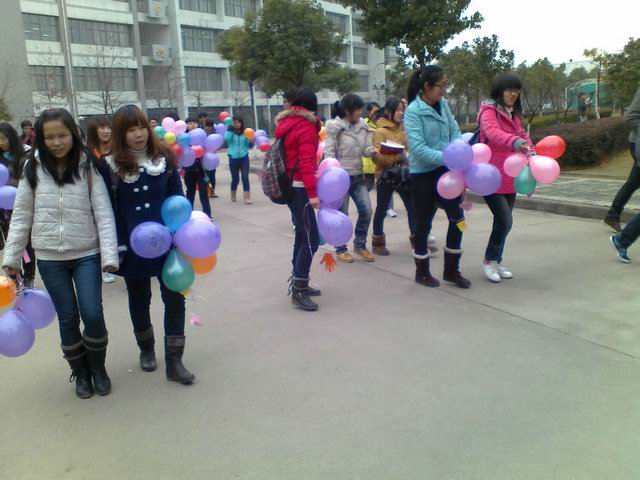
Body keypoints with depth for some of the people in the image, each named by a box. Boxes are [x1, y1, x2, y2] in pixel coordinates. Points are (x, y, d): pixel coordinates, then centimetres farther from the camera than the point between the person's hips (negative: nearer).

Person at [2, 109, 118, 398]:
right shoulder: (33, 167, 0)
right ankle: (80, 372, 29)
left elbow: (103, 212, -9)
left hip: (86, 255, -1)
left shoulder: (88, 166, -5)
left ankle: (98, 367, 22)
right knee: (68, 318, 9)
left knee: (92, 315, -5)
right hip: (49, 258, 2)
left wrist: (110, 254, -17)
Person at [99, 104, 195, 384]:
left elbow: (177, 198, 2)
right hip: (132, 245, 0)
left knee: (174, 297, 0)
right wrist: (115, 246, -8)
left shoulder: (164, 157, -1)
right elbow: (108, 209, -4)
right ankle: (146, 348, 39)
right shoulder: (111, 165, -6)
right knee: (139, 298, 16)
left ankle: (173, 360, 10)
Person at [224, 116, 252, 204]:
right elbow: (226, 138, -16)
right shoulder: (231, 132, 4)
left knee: (245, 178, -6)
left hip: (244, 158, 0)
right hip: (233, 158, 0)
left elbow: (249, 146, 5)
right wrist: (230, 129, -16)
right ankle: (233, 195, 31)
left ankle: (247, 198, -7)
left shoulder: (245, 133, 6)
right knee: (235, 179, 8)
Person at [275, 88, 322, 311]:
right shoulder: (306, 126, -11)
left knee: (302, 235, 15)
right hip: (299, 188, -9)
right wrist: (312, 192, -26)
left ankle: (298, 283, 22)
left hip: (288, 185, 9)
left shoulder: (285, 123, 13)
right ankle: (298, 291, -7)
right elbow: (306, 162, -21)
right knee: (310, 240, -9)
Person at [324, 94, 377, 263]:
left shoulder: (362, 125, 5)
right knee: (342, 215, 3)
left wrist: (373, 151, -18)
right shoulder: (335, 127, -12)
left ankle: (360, 245, 22)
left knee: (366, 211, 3)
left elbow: (366, 147, 6)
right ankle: (341, 249, 18)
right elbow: (329, 154, -14)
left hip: (358, 176, 6)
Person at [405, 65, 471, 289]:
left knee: (458, 218, 8)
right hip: (423, 174, -6)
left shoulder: (443, 104, 4)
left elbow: (455, 131, 8)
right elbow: (418, 148, -23)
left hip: (445, 170, 6)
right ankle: (422, 272, 25)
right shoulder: (413, 111, -16)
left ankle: (451, 270, 23)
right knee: (424, 223, 7)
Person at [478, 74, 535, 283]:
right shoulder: (489, 111, -9)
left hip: (509, 178, 8)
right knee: (505, 221, -11)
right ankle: (489, 260, 8)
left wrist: (531, 152, -7)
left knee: (504, 221, 12)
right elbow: (493, 132, -28)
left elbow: (522, 134, 14)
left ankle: (497, 261, 26)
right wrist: (514, 142, -46)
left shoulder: (514, 114, 17)